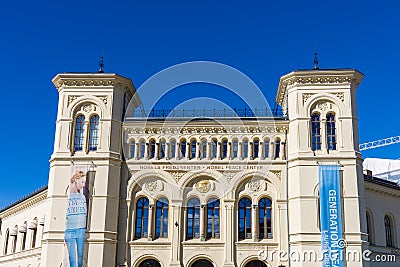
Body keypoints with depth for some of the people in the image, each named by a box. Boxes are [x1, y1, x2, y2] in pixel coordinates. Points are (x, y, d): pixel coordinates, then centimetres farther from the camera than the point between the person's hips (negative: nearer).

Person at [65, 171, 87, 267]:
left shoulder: (83, 196, 14)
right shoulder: (68, 196, 4)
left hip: (81, 229, 2)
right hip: (69, 229, -2)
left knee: (81, 255, -2)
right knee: (72, 256, -3)